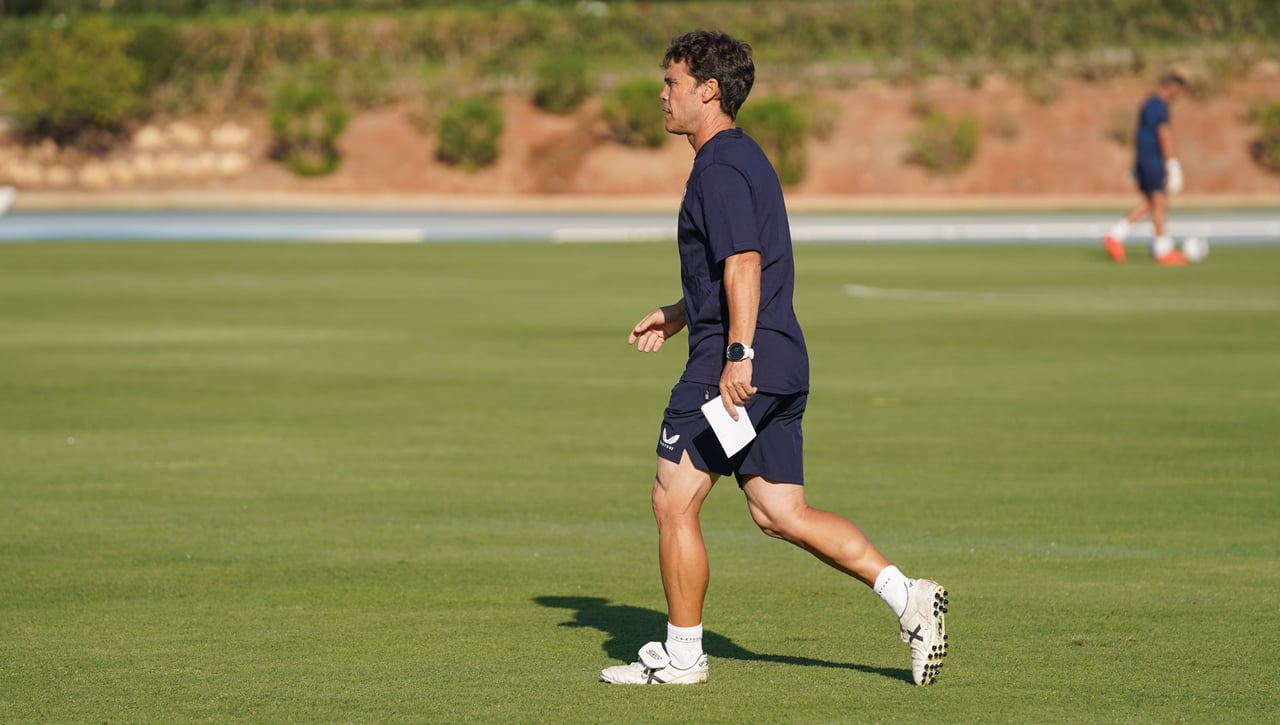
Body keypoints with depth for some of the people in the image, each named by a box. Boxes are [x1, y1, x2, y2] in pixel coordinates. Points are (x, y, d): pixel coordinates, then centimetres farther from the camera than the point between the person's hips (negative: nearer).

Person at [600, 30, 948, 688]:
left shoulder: (720, 169, -12)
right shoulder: (746, 159, 20)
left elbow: (744, 265, -23)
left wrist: (738, 354, -28)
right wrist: (678, 314, 32)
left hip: (735, 366, -10)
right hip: (782, 363, 10)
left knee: (673, 501, 1)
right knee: (781, 513, 9)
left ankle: (681, 654, 8)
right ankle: (908, 598, -1)